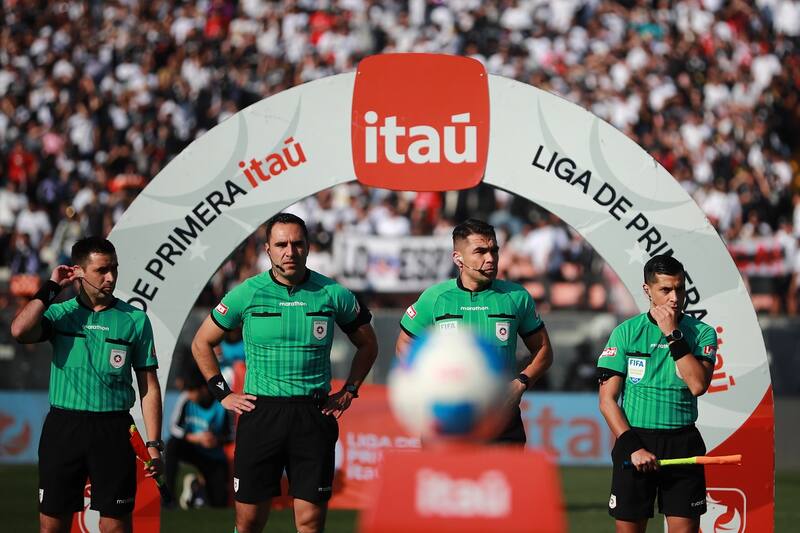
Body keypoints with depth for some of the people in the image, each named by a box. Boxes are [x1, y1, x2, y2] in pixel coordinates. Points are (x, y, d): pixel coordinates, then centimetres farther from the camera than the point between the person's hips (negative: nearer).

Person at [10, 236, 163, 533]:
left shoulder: (135, 320, 4)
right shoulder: (59, 313, 4)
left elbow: (149, 388, 5)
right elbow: (20, 331, -18)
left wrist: (154, 445, -1)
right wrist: (52, 288, -8)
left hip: (112, 430, 0)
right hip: (62, 427, 1)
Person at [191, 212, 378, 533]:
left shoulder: (334, 294, 2)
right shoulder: (247, 294, 1)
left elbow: (367, 344, 19)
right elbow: (201, 343, 13)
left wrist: (349, 391, 9)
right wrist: (223, 394, 6)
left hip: (314, 414, 0)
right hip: (260, 412, 0)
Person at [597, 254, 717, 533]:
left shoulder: (702, 332, 3)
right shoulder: (626, 332, 2)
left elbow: (698, 385, -13)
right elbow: (607, 400, 0)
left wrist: (673, 335, -13)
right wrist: (632, 446, -10)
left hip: (683, 444, 0)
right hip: (635, 438, 0)